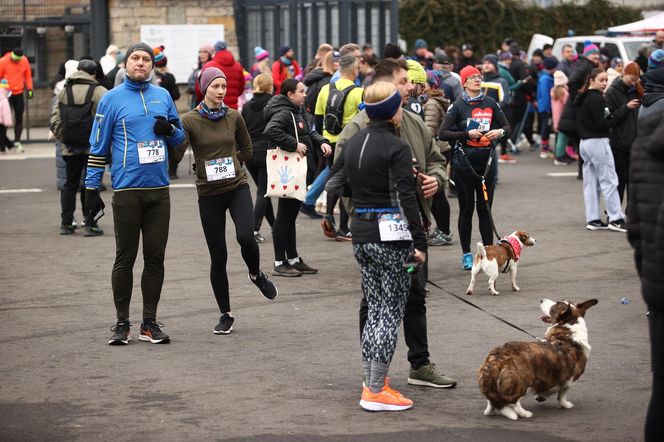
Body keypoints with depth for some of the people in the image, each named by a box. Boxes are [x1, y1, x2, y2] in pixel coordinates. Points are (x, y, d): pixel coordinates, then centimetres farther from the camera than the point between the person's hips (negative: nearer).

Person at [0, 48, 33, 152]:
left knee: (19, 118, 4)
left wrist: (29, 89, 4)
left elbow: (28, 76, 10)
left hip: (19, 94, 3)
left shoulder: (24, 61, 0)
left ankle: (17, 142, 12)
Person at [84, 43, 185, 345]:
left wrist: (170, 129, -5)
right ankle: (122, 323, 9)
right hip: (127, 191, -3)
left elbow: (180, 137, 19)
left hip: (159, 189, 3)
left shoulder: (163, 96, 10)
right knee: (125, 257, 0)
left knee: (155, 257, 5)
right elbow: (98, 147, 2)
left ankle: (150, 323, 13)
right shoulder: (112, 99, 0)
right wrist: (92, 188, -2)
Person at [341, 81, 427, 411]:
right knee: (391, 313, -1)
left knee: (375, 310, 15)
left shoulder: (352, 144, 9)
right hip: (391, 236, -7)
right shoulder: (397, 148, -13)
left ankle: (371, 383, 17)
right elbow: (406, 198, -17)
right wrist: (420, 242, -15)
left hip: (361, 235, 7)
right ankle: (376, 391, -1)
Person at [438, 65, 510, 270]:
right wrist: (467, 134, -17)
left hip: (487, 161, 3)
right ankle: (466, 254, 11)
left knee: (485, 207, 6)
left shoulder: (490, 103, 6)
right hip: (464, 162, -3)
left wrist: (499, 132, -7)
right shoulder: (458, 106, -4)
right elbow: (442, 133, -9)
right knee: (466, 208, 4)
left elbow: (506, 126, 15)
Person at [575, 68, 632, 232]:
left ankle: (592, 219, 11)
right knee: (609, 181, -4)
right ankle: (616, 219, -3)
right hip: (598, 143, -9)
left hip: (584, 143, 9)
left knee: (590, 182, 10)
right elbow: (602, 124, -19)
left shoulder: (582, 98, 12)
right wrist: (624, 109, -18)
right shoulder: (597, 98, -15)